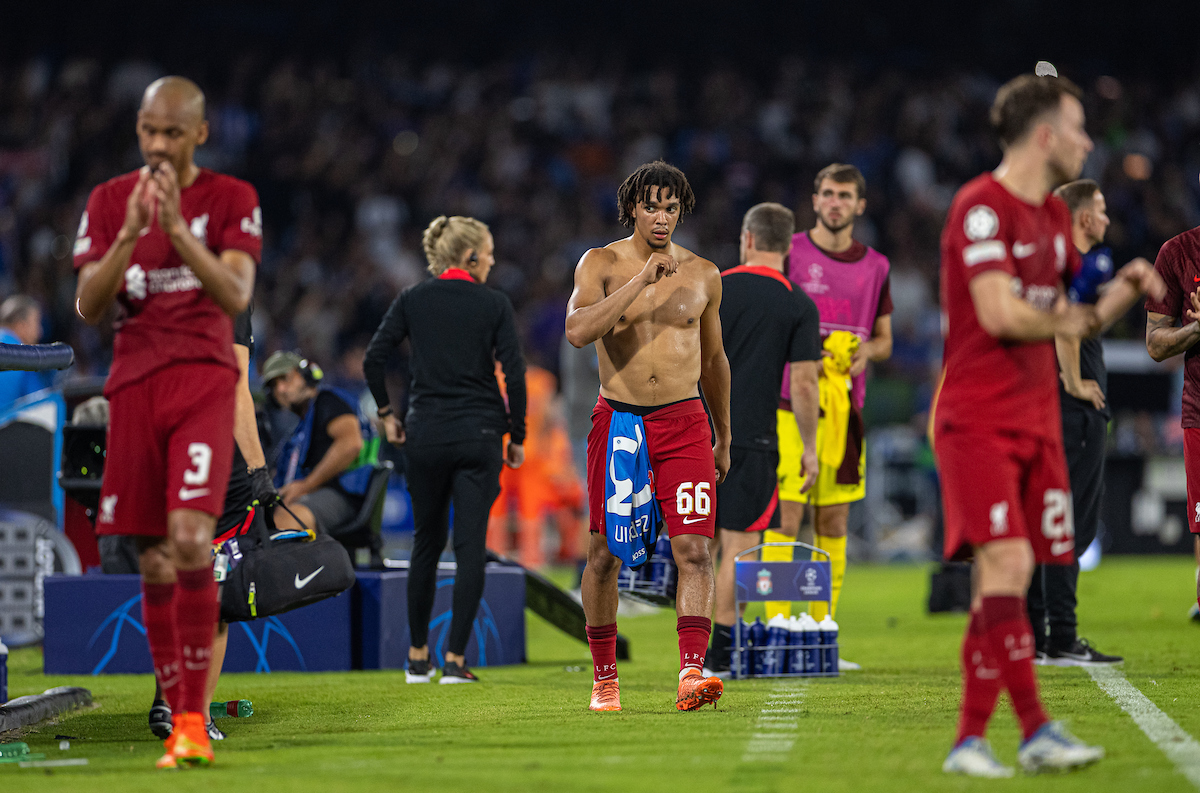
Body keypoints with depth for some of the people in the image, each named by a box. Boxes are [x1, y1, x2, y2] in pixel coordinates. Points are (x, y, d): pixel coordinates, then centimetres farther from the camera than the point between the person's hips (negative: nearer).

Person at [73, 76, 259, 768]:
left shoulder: (232, 199, 3)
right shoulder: (110, 202, 10)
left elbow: (236, 296, -10)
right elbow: (88, 307, 1)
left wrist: (178, 228, -21)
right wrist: (131, 233, -13)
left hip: (204, 379, -3)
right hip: (135, 385, 3)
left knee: (190, 535, -21)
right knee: (153, 561, 3)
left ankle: (195, 719, -19)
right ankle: (178, 723, 9)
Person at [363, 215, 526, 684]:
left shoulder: (412, 301, 4)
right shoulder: (494, 305, -2)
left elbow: (373, 358, -3)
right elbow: (514, 373, -6)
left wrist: (386, 413, 10)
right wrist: (516, 437, 3)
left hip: (425, 434, 2)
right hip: (479, 434, -2)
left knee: (426, 543, 15)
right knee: (471, 546, -1)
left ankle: (418, 657, 19)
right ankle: (455, 659, -8)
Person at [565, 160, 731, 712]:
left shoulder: (702, 274, 8)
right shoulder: (601, 264, -1)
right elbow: (577, 331, -19)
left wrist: (724, 438, 24)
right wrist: (641, 281, -21)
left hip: (685, 423, 1)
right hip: (618, 420, -1)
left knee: (694, 551, -13)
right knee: (604, 554, 4)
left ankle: (691, 673, -21)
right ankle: (604, 678, 18)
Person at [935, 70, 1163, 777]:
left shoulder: (1054, 216, 17)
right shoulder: (982, 207, -11)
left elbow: (1085, 314, 26)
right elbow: (1000, 313, -20)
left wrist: (1126, 287, 5)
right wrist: (1065, 319, -2)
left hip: (1037, 421, 8)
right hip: (978, 421, -8)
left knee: (1008, 579, 3)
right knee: (1007, 564, -17)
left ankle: (971, 738, 7)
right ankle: (1037, 730, -19)